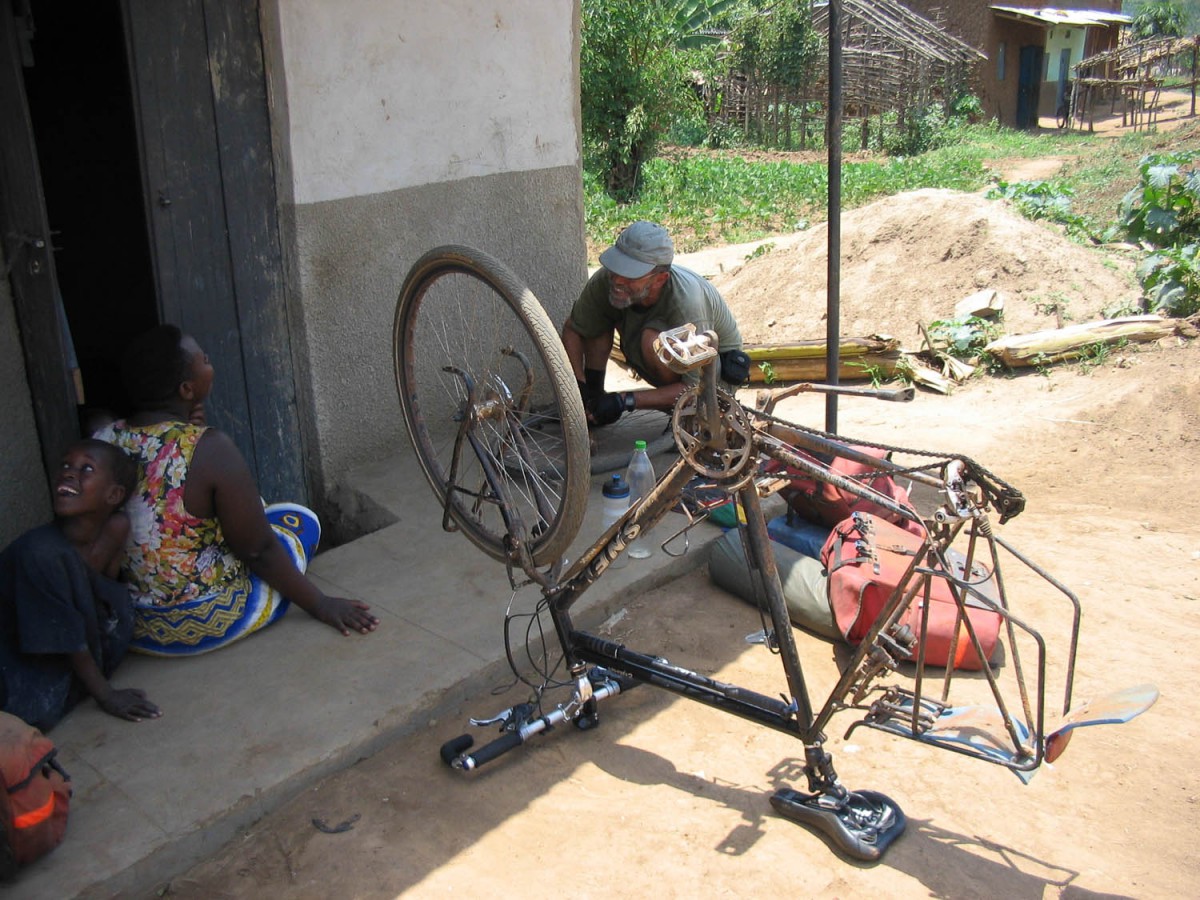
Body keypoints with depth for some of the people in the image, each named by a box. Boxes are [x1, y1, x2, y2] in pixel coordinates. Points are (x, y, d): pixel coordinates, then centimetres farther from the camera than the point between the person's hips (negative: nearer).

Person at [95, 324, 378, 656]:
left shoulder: (102, 441, -7)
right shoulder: (208, 448, -25)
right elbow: (258, 551, -18)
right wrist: (319, 604, -5)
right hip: (208, 626, -6)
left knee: (247, 509, 25)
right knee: (297, 518, 15)